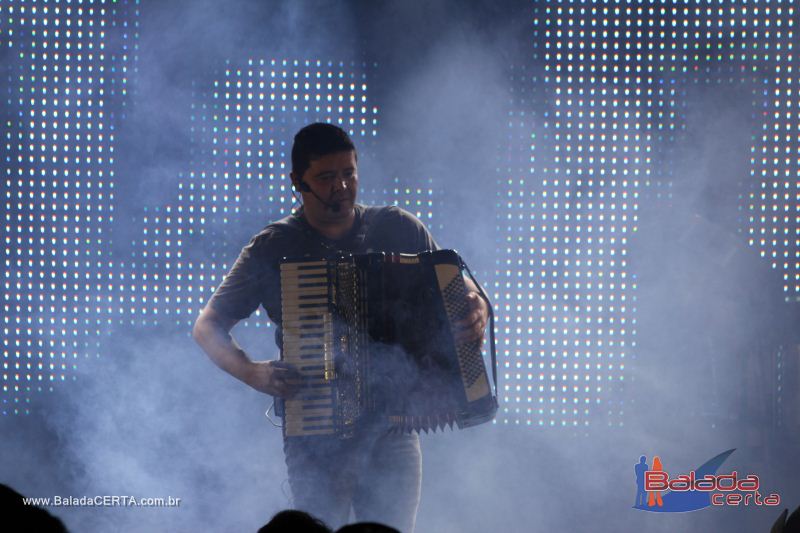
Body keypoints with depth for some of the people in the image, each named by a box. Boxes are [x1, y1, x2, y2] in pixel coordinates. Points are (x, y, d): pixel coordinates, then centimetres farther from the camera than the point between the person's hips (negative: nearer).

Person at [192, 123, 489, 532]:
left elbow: (460, 289, 17)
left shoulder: (398, 230, 7)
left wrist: (476, 310, -8)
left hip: (392, 431, 2)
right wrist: (251, 373, -15)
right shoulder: (273, 250, 2)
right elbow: (208, 327, 4)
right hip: (314, 437, -2)